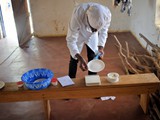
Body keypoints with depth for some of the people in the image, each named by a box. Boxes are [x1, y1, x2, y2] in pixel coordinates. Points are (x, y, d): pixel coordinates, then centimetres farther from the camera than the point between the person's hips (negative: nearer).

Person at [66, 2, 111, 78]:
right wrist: (80, 58, -49)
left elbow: (103, 31, -13)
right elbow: (71, 40, -36)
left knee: (93, 59, 6)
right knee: (74, 59, 6)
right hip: (78, 34, -2)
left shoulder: (107, 14, -35)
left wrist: (101, 47, -26)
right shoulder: (77, 15, -44)